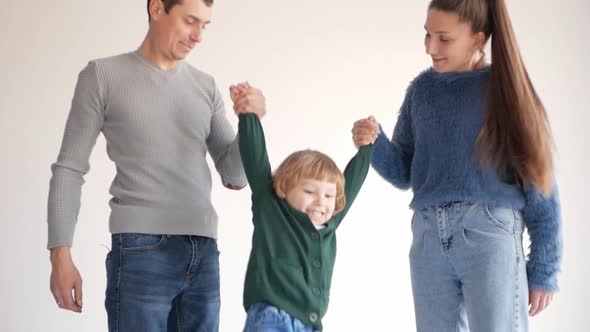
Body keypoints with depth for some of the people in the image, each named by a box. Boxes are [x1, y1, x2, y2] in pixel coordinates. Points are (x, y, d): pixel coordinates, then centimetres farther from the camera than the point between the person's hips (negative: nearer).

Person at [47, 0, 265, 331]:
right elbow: (70, 169, 3)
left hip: (204, 252, 4)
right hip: (141, 249, -4)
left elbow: (234, 176, 14)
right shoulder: (102, 76, 4)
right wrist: (61, 254, -5)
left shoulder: (207, 87, 14)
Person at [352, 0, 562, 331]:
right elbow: (403, 174, 13)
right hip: (429, 239, 4)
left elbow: (539, 181, -1)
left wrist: (544, 269, -4)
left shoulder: (506, 88, -2)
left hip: (491, 234, -4)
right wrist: (375, 144, -9)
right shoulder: (422, 89, 10)